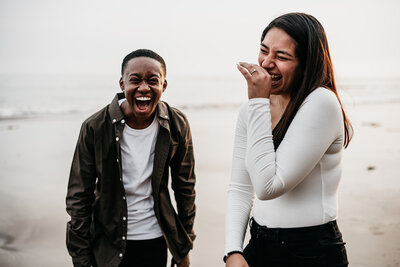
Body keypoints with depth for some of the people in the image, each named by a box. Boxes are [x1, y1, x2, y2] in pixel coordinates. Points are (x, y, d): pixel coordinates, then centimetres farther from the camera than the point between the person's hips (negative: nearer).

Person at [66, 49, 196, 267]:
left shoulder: (177, 125, -8)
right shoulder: (95, 127, -14)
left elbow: (185, 189, 3)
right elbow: (78, 198, -8)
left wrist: (184, 248, 8)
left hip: (155, 241, 2)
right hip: (109, 244, -1)